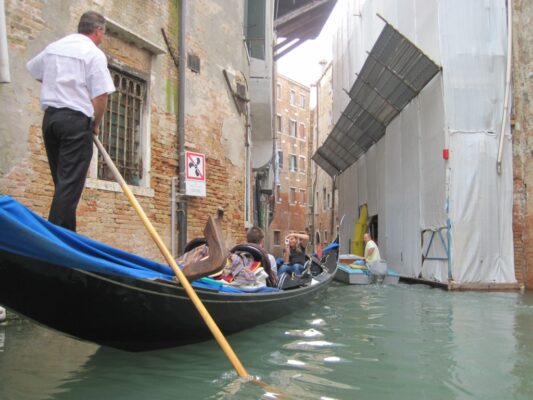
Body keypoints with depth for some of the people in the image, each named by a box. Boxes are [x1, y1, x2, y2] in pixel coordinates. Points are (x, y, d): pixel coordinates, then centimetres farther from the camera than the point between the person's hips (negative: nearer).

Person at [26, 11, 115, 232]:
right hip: (76, 120, -7)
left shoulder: (53, 47, 14)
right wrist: (95, 124, 3)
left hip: (50, 117, 7)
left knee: (61, 180, 12)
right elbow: (100, 96, -12)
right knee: (70, 183, -7)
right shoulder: (94, 53, -6)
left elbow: (33, 70, 31)